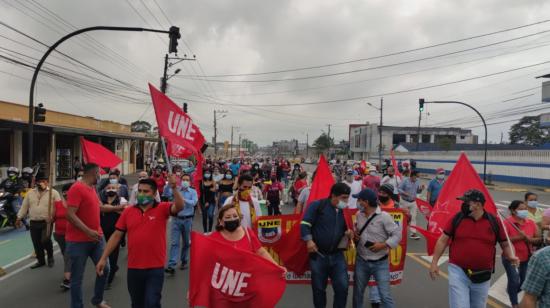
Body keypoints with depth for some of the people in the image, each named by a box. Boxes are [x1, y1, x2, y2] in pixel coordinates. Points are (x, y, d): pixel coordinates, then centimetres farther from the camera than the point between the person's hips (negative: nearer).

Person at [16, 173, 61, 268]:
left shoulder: (53, 193, -1)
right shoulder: (30, 193, 12)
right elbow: (24, 206, 15)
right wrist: (19, 218, 10)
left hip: (47, 222, -4)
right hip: (34, 223, 4)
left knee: (45, 241, -14)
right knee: (37, 244, 9)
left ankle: (50, 257, 12)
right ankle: (40, 261, 25)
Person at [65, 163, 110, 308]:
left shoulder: (92, 188, 10)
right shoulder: (77, 188, -17)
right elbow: (70, 215, -23)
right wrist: (88, 231, -27)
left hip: (96, 238, 8)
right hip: (78, 241, -8)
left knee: (104, 268, 12)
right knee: (77, 277, 3)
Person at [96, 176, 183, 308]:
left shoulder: (162, 208, -6)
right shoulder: (128, 211, 2)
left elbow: (179, 206, -24)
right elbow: (117, 235, 6)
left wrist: (174, 188, -39)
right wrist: (103, 258, 5)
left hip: (155, 268, -4)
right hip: (133, 268, 4)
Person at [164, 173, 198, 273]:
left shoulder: (193, 192, 1)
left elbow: (193, 202, -15)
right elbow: (166, 194, -13)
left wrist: (183, 199, -29)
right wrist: (169, 183, -27)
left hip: (187, 220, 1)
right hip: (176, 219, -1)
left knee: (186, 242, 13)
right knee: (174, 242, -6)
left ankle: (184, 261, 30)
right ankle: (171, 265, -9)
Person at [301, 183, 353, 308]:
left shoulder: (344, 211, 9)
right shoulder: (317, 205, -7)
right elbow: (305, 224, -11)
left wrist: (348, 233, -1)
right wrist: (309, 240, -23)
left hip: (337, 255, 4)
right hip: (318, 254, -3)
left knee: (342, 286, -3)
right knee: (319, 288, 9)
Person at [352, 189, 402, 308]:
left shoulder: (383, 216, -17)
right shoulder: (359, 215, 1)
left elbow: (397, 234, -13)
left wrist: (383, 245, -22)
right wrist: (355, 234, -3)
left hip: (380, 263, -5)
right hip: (361, 261, 5)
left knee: (385, 295, 0)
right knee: (357, 292, 17)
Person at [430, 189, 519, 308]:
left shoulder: (493, 222, -3)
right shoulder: (456, 218, -5)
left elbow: (505, 245, 8)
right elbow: (443, 240, 1)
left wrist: (511, 257, -13)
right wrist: (434, 262, -1)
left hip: (482, 276, 2)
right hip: (458, 272, -2)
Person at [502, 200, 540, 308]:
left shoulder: (531, 223, 2)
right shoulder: (507, 223, -15)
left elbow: (538, 239, 6)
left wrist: (529, 239, -15)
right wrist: (518, 237, -27)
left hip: (527, 258, 6)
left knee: (525, 281, 13)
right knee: (514, 281, -4)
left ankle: (510, 291, 42)